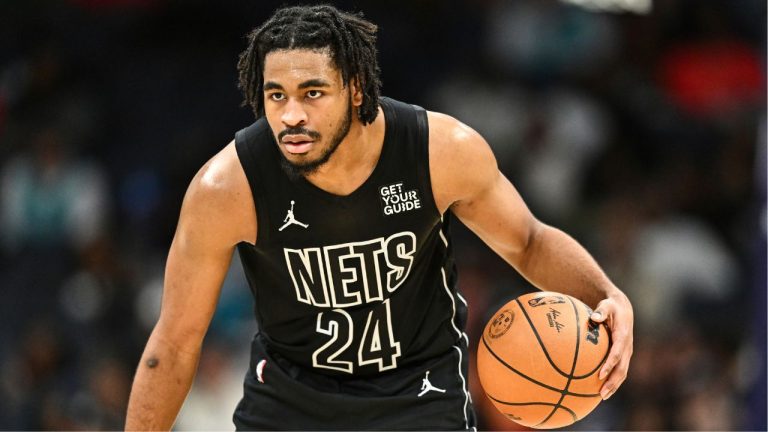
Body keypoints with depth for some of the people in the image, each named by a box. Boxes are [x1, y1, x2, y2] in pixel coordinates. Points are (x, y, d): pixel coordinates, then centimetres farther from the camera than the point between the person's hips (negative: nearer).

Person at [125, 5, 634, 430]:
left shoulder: (446, 151, -23)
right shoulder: (226, 188, -26)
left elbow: (528, 242, -2)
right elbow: (176, 342, -14)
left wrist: (608, 296, -21)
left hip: (420, 390, 0)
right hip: (290, 390, 0)